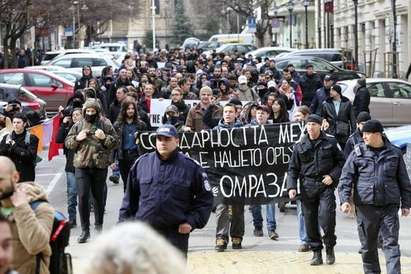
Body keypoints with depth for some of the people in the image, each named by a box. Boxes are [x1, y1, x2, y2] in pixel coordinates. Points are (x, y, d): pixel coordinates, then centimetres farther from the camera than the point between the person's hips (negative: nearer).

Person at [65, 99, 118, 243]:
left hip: (100, 166, -1)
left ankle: (99, 224, 29)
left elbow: (115, 141, 2)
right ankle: (85, 230, -2)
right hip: (81, 166, 1)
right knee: (83, 197, -7)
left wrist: (104, 138, -15)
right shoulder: (78, 125, 8)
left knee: (99, 196, 11)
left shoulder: (105, 124, 3)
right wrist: (77, 138, -8)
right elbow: (67, 142, 11)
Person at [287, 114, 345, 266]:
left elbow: (341, 161, 9)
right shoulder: (300, 145, 7)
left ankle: (330, 248, 5)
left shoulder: (330, 142, 4)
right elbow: (293, 168, 9)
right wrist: (291, 187, -3)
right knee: (310, 221, 3)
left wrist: (333, 176, -5)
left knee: (326, 216, -16)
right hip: (307, 187, 2)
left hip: (326, 185, -2)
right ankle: (316, 253, 13)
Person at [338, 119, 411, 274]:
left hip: (389, 206, -1)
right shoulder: (358, 153, 4)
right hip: (365, 206, 1)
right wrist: (345, 199, -12)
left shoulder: (394, 153, 7)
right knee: (368, 245, 8)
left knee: (391, 243, -5)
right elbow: (346, 178, 1)